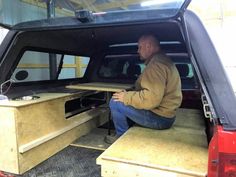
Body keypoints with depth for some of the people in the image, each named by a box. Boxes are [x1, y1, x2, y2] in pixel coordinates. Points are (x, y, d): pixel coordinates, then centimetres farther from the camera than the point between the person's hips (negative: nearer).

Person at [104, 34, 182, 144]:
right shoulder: (162, 60, 14)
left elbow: (152, 98, -31)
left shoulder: (156, 64, -21)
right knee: (122, 99, 20)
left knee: (115, 102, -10)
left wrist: (126, 97, -18)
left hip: (159, 118, -11)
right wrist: (128, 95, 9)